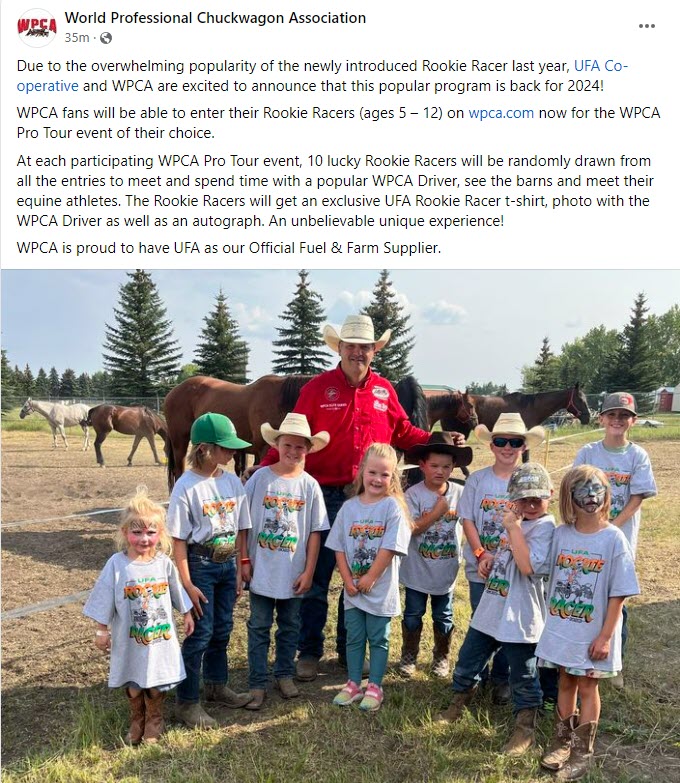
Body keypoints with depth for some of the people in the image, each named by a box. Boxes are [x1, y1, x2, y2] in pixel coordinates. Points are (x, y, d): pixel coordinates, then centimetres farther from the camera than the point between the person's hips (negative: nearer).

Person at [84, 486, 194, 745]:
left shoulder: (164, 563, -8)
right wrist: (101, 631, -2)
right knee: (133, 685, 15)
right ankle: (136, 723, 39)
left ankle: (154, 722, 37)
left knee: (157, 684, 14)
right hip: (130, 641, -1)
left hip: (161, 638, 1)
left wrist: (187, 615, 14)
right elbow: (104, 601, -6)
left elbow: (177, 592, 7)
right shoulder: (117, 564, -15)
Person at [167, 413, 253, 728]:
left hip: (228, 564, 6)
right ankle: (186, 702, 16)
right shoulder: (186, 486, -16)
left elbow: (239, 530, 7)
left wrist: (239, 570, 8)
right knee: (200, 633, 0)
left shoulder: (232, 482, 0)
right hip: (200, 564, -5)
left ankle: (216, 686, 37)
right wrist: (187, 584, -14)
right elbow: (179, 539, -14)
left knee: (223, 629, 17)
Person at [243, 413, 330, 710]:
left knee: (290, 626, 16)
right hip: (261, 570, -1)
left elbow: (315, 532, -2)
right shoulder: (260, 478, -7)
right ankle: (257, 684, 21)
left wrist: (308, 571, -4)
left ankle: (284, 675, 35)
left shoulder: (310, 485, -5)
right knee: (259, 627, 8)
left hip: (294, 573, 1)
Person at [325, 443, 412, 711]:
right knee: (354, 638, 15)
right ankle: (353, 684, 28)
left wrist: (369, 579, -14)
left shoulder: (392, 506, -10)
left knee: (378, 639, 10)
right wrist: (348, 581, -7)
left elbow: (389, 548, -15)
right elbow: (339, 548, 1)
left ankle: (374, 687, 23)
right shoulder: (349, 507, 1)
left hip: (380, 588, -3)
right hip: (352, 589, 4)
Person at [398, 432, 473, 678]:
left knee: (443, 617, 16)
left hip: (446, 570, 2)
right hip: (417, 569, -2)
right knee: (413, 615, 13)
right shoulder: (414, 494, -15)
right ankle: (408, 656, 32)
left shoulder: (460, 493, -6)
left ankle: (441, 657, 36)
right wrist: (436, 513, -24)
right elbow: (409, 529, -20)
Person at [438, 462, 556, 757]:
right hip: (489, 610, 8)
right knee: (467, 663, 19)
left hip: (519, 618, -8)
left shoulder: (545, 527, -17)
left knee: (523, 677, 10)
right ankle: (457, 706, 42)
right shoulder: (515, 522, 8)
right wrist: (488, 557, 3)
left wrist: (513, 527, -26)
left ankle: (525, 729, 31)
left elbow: (528, 566, -31)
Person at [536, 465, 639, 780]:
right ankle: (562, 741, 34)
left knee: (587, 686, 10)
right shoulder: (560, 534, -3)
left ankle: (583, 752, 26)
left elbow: (618, 595, -11)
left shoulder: (614, 539, -14)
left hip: (592, 633, -3)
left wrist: (605, 636, -12)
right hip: (561, 628, 3)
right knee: (565, 683, 17)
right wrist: (552, 618, 6)